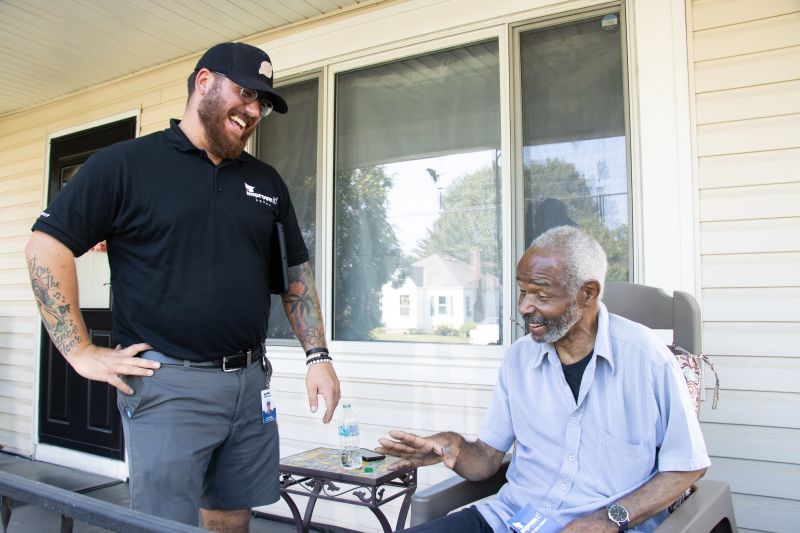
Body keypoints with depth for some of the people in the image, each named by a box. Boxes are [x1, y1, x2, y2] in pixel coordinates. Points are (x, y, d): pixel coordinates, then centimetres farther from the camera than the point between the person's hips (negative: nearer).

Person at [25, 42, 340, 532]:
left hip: (251, 382, 5)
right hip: (168, 385, -5)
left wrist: (318, 355, 5)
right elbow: (47, 247, -6)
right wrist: (81, 351, -11)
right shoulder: (127, 163, -3)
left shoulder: (267, 182, 12)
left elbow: (296, 272, 14)